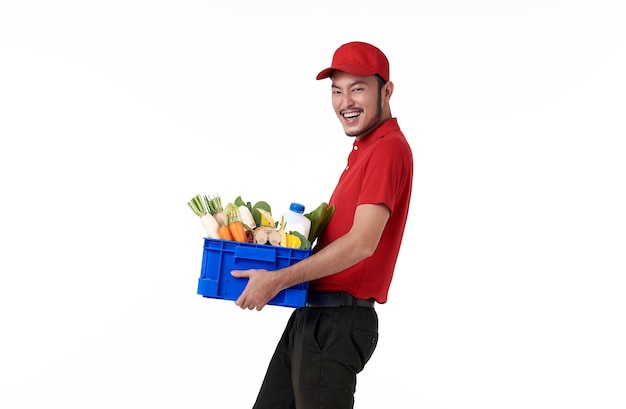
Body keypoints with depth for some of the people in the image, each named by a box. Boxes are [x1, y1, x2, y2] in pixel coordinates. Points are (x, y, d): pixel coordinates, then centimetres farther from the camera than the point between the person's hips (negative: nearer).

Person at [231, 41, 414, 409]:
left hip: (338, 323, -10)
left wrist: (278, 279, -19)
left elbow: (362, 243, -23)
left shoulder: (389, 148, -15)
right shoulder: (364, 149, 17)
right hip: (312, 315, 10)